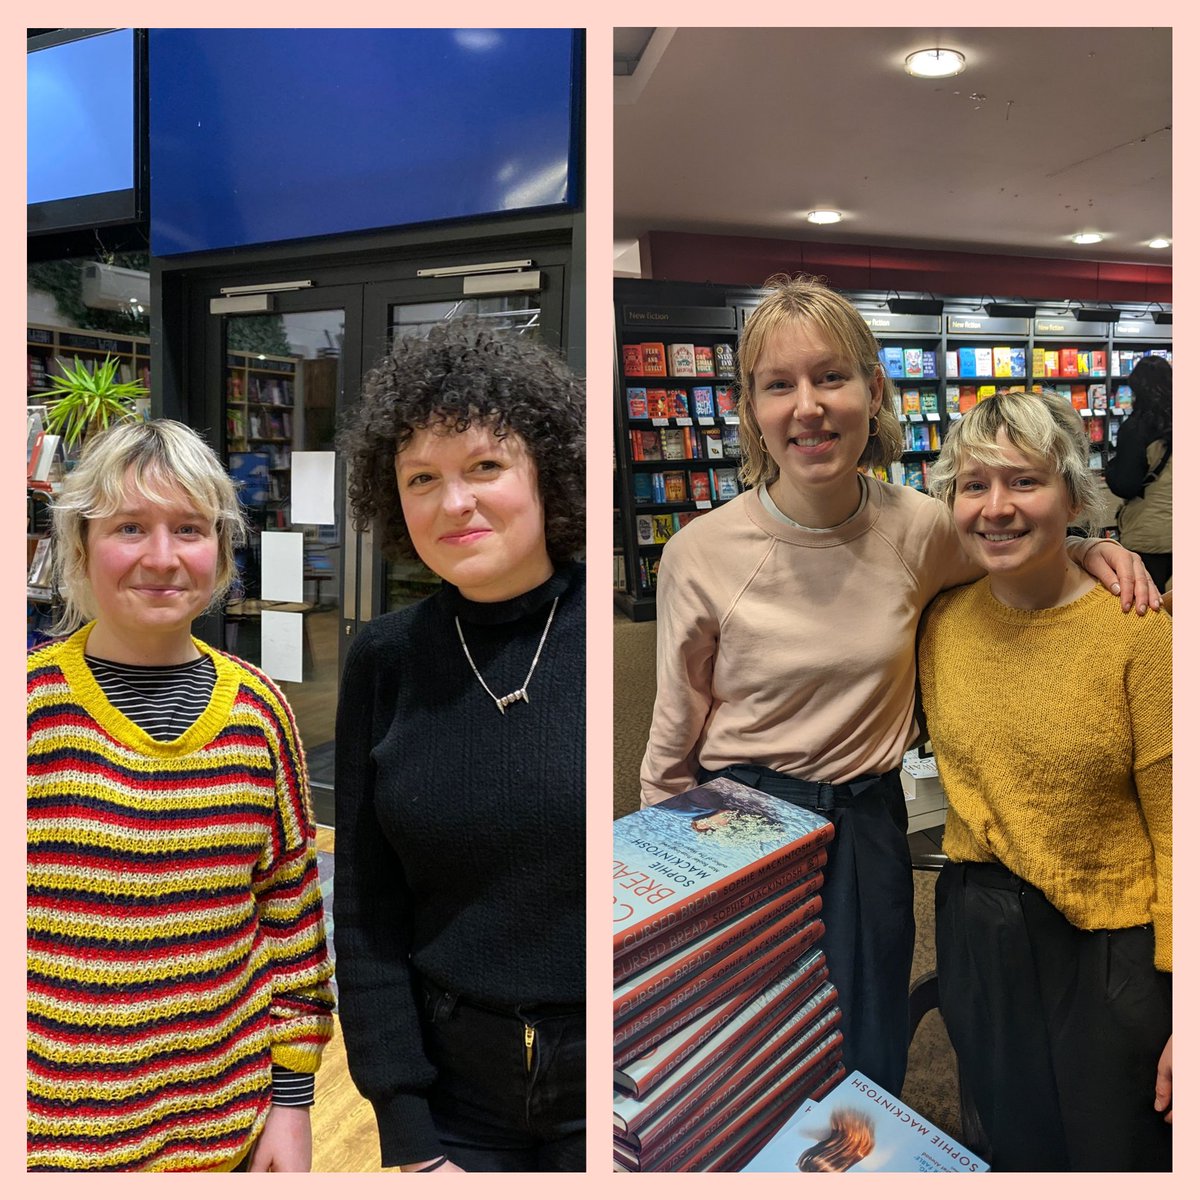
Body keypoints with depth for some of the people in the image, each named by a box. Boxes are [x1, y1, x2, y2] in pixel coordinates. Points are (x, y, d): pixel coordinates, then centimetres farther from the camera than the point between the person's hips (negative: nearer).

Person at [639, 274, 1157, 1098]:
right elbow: (675, 738, -5)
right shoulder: (701, 553, -16)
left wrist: (1085, 550, -4)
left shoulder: (920, 527, -8)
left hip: (867, 830, 3)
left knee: (869, 1076, 22)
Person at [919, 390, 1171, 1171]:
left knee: (1121, 1156, 16)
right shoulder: (942, 622, -4)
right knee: (1016, 1151, 23)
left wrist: (1182, 1005, -15)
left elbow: (1175, 830, -15)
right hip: (977, 933, 4)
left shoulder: (1138, 630, -17)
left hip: (1110, 948, -4)